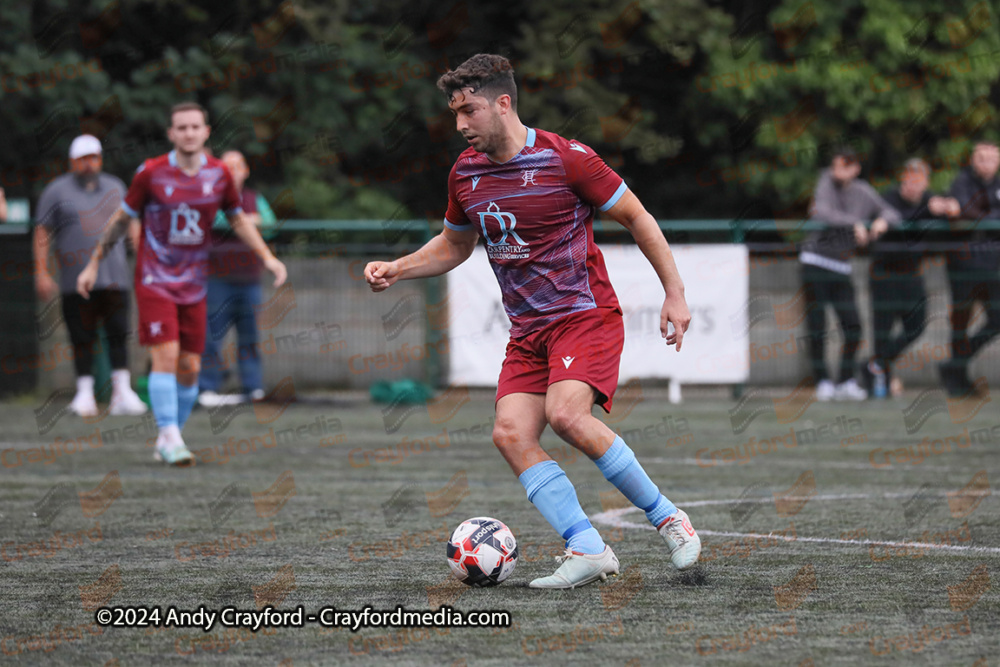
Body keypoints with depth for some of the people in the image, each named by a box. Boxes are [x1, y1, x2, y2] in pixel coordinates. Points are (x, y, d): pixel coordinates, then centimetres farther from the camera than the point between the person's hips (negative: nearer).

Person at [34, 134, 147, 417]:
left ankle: (122, 392, -5)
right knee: (82, 338, -2)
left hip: (115, 276, 2)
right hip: (76, 281, -2)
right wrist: (41, 273, -3)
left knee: (119, 334, -6)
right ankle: (85, 392, 7)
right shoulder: (56, 191, 5)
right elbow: (42, 235, 5)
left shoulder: (115, 187, 16)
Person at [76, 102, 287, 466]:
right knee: (166, 356, -18)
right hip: (154, 280, -3)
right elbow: (122, 218, 3)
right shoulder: (151, 173, -8)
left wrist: (267, 257, 3)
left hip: (193, 284, 3)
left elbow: (238, 219, 14)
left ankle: (166, 440, 17)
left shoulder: (219, 174, 0)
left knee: (190, 368, 2)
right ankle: (171, 438, -17)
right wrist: (93, 265, 7)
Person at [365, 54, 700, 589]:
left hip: (585, 314, -6)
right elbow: (454, 245, 25)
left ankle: (666, 518, -13)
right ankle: (588, 550, -17)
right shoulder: (465, 174, 7)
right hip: (527, 331, 6)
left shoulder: (565, 159, -11)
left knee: (566, 415, -29)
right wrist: (395, 270, 9)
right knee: (510, 433, -15)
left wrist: (675, 294, -4)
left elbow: (636, 218, -3)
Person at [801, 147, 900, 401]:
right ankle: (822, 382, 4)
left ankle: (846, 382, 11)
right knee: (816, 327, -5)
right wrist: (855, 224, -28)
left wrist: (883, 221, -10)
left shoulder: (864, 193, 5)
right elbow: (822, 212, -23)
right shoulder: (827, 183, -6)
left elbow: (892, 214, 12)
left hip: (841, 266, 4)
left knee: (853, 326, -2)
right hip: (815, 260, -4)